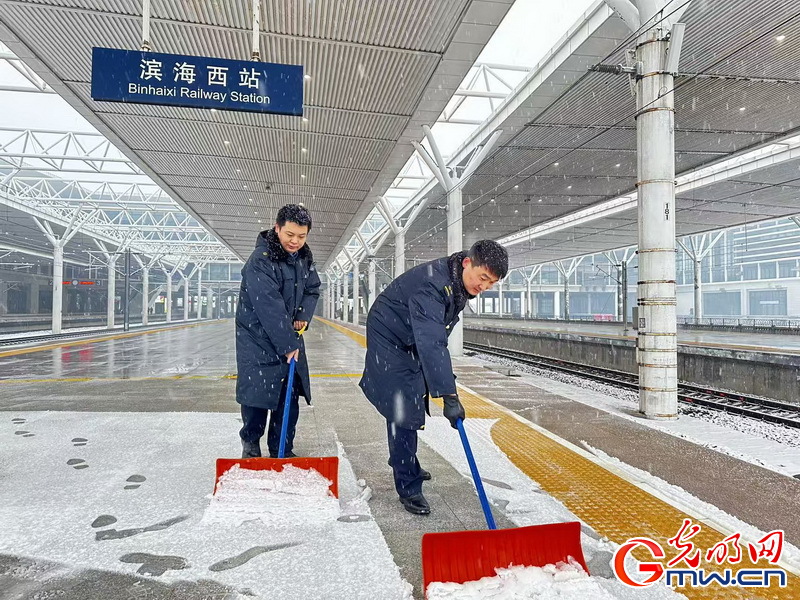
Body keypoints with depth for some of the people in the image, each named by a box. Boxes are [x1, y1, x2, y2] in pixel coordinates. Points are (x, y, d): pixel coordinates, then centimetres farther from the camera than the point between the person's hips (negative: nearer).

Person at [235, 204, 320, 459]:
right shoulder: (260, 261, -23)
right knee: (257, 394, -3)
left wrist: (303, 316, -7)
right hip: (258, 337, -6)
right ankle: (250, 444, 22)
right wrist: (288, 345, -26)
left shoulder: (305, 257, 0)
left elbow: (312, 290, 12)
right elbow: (270, 308, -27)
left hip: (290, 336, 6)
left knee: (289, 395, 6)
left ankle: (282, 449, 20)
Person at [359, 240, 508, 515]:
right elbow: (431, 343, -44)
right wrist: (449, 395, -46)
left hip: (413, 344, 9)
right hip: (389, 339, -9)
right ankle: (408, 487, 3)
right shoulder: (432, 283, -36)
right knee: (403, 412, -10)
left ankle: (405, 464, 40)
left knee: (414, 408, 19)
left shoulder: (461, 283, -7)